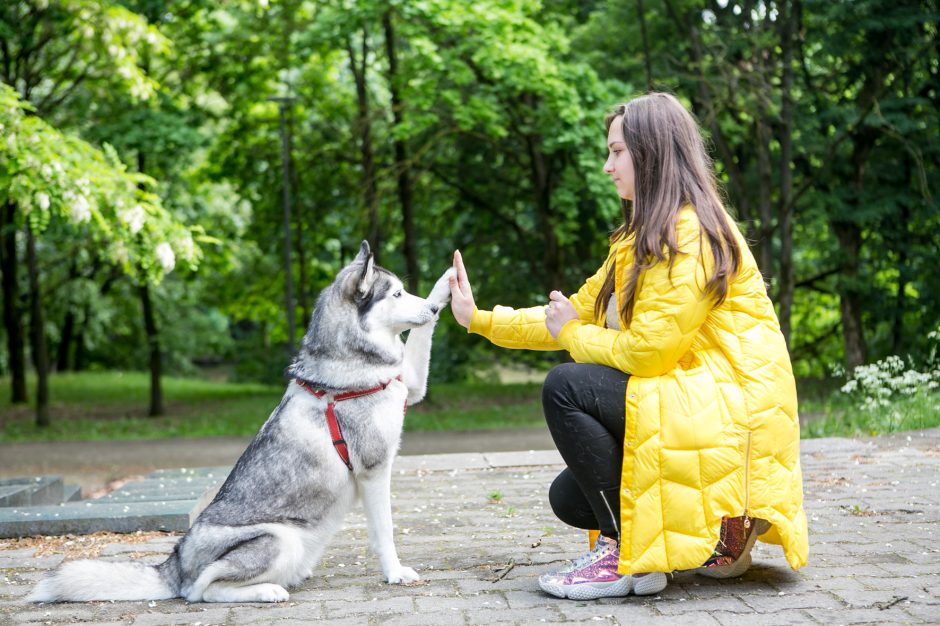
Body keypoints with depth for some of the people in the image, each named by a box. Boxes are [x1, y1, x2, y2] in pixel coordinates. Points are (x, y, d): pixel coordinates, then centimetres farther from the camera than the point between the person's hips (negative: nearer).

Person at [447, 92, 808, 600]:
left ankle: (628, 555, -13)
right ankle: (715, 531, 11)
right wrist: (480, 320, 12)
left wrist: (571, 336, -4)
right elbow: (580, 310, 15)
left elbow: (647, 350, -22)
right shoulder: (644, 238, 15)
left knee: (566, 388, -22)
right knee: (568, 497, 7)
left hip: (733, 417, -10)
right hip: (689, 401, 10)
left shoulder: (694, 234, -16)